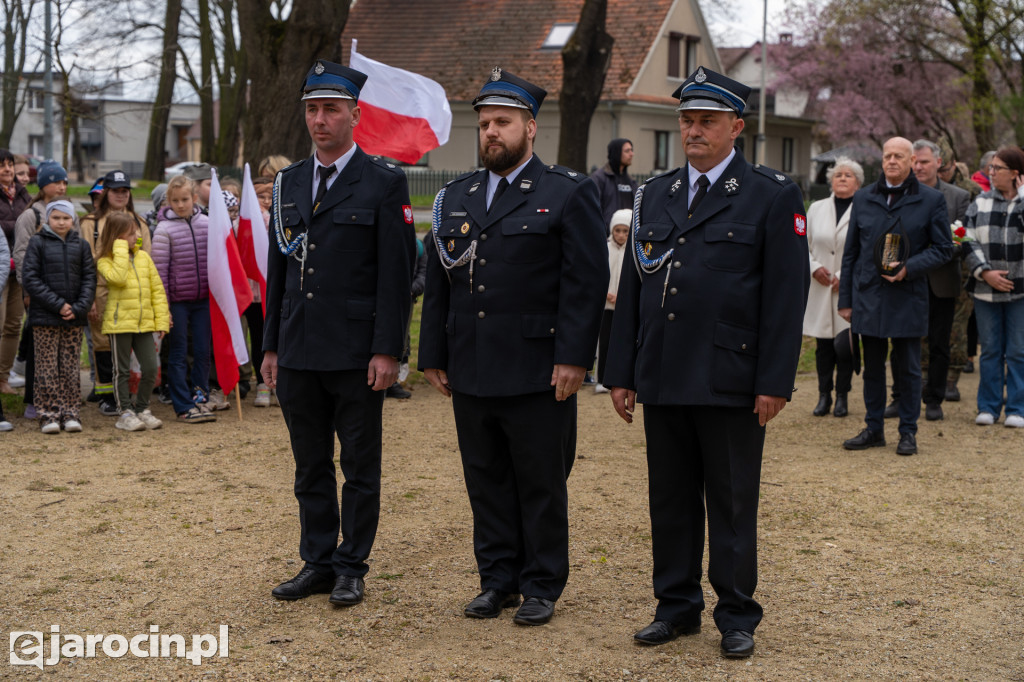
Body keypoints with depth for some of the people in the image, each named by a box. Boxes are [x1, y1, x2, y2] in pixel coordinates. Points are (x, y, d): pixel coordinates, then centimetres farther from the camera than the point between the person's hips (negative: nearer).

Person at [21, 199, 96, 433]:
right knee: (47, 366, 1)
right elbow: (30, 278, -7)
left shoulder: (81, 245, 7)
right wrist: (58, 304, -13)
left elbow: (89, 278, 6)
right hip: (44, 317, -3)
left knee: (71, 366, 6)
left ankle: (70, 413, 12)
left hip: (74, 318, 3)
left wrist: (79, 307, -9)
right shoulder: (37, 242, -1)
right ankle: (48, 414, 6)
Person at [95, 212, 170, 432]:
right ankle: (125, 413, 13)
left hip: (144, 323, 4)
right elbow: (119, 278, -25)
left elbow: (157, 289, 11)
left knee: (151, 368, 2)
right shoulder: (105, 261, -3)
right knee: (122, 370, 4)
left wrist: (161, 320, 4)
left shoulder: (143, 257, 10)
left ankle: (142, 409, 17)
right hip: (119, 322, -4)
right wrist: (121, 249, -15)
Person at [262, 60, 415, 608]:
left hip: (356, 353, -5)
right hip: (299, 352, 5)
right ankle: (317, 563, 22)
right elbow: (278, 270, 15)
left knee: (360, 468, 5)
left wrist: (387, 351, -14)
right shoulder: (288, 183, 12)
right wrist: (270, 346, 11)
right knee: (310, 467, 12)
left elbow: (396, 274, -8)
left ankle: (352, 568, 15)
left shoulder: (384, 183, -4)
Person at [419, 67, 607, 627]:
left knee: (541, 485, 4)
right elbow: (437, 283, 15)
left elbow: (585, 282, -8)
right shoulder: (455, 197, 13)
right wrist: (433, 357, 11)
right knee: (486, 482, 11)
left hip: (537, 373, -5)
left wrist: (573, 358, -14)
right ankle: (498, 580, 23)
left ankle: (542, 586, 16)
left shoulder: (569, 194, -2)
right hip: (470, 372, 5)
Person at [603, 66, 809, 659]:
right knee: (670, 500, 11)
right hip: (663, 382, 5)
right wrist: (622, 373, 9)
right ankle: (677, 607, 24)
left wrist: (774, 383, -11)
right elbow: (631, 290, 13)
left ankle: (737, 617, 16)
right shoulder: (655, 196, 12)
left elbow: (787, 294, -6)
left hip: (731, 383, -4)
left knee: (733, 506, 4)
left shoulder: (774, 197, -2)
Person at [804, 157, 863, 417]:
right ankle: (824, 396, 13)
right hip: (821, 288, 3)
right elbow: (802, 244, 12)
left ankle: (842, 396, 11)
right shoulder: (816, 209, 11)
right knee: (823, 344, 5)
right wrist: (815, 268, -4)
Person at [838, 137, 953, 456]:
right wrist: (845, 299, 8)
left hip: (908, 298, -3)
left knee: (908, 368, 3)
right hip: (868, 296, 3)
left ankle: (908, 431, 13)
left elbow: (943, 248, 1)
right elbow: (851, 252, 12)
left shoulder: (931, 200, 0)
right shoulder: (864, 198, 9)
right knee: (873, 367, 10)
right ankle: (874, 429, 19)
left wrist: (909, 268, -15)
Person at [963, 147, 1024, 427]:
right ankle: (988, 407, 17)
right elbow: (970, 242, 3)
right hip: (986, 289, 3)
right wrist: (985, 272, -10)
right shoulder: (981, 203, 7)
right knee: (990, 350, 9)